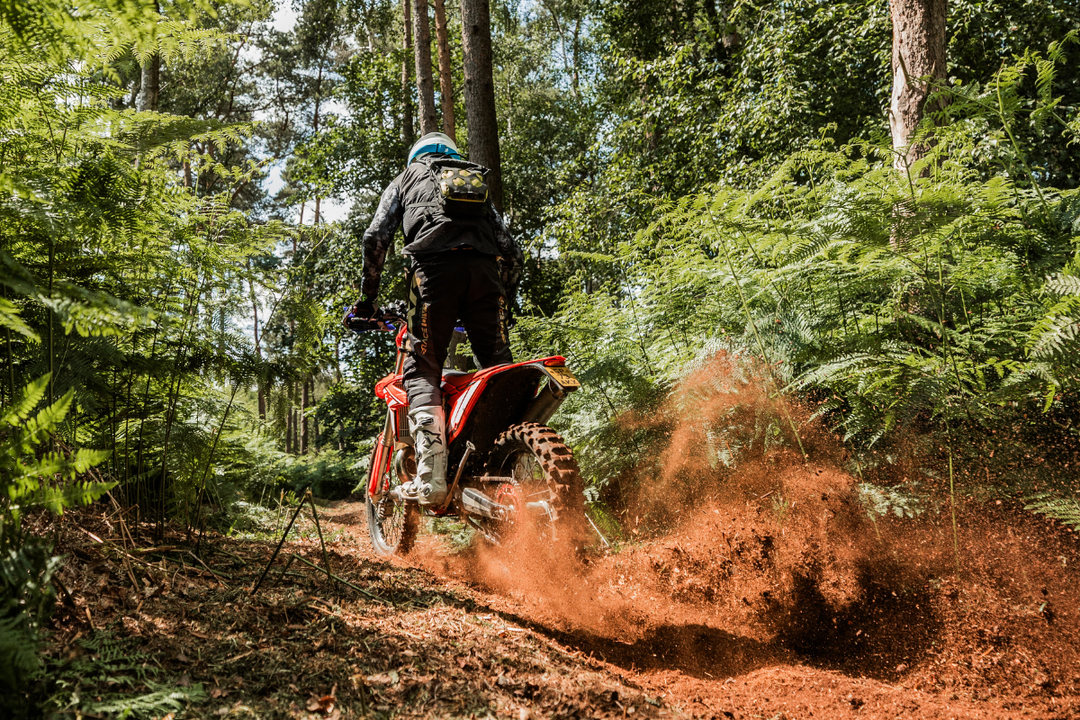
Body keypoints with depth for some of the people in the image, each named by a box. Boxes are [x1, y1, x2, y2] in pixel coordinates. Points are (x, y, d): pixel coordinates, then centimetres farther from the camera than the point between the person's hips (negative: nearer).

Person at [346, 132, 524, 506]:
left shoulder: (406, 178, 28)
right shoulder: (479, 182, 36)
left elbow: (375, 238, 13)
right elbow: (511, 249, 25)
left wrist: (366, 297, 18)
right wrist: (504, 298, 33)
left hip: (434, 266, -3)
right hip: (486, 268, 3)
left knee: (422, 371, -2)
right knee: (498, 367, 4)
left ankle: (431, 478, -16)